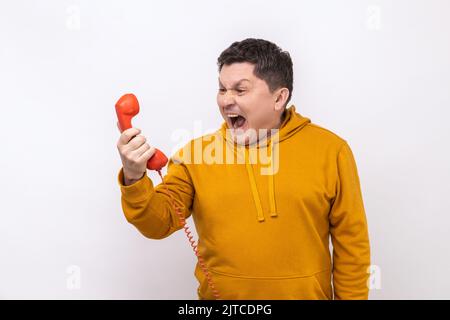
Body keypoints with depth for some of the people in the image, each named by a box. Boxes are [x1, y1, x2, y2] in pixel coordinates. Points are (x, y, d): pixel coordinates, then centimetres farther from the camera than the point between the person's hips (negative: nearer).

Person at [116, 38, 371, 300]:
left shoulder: (330, 150, -8)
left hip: (305, 294, 0)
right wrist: (135, 179, -25)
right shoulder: (196, 153, -5)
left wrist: (352, 297, -1)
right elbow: (160, 222, -8)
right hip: (220, 293, 1)